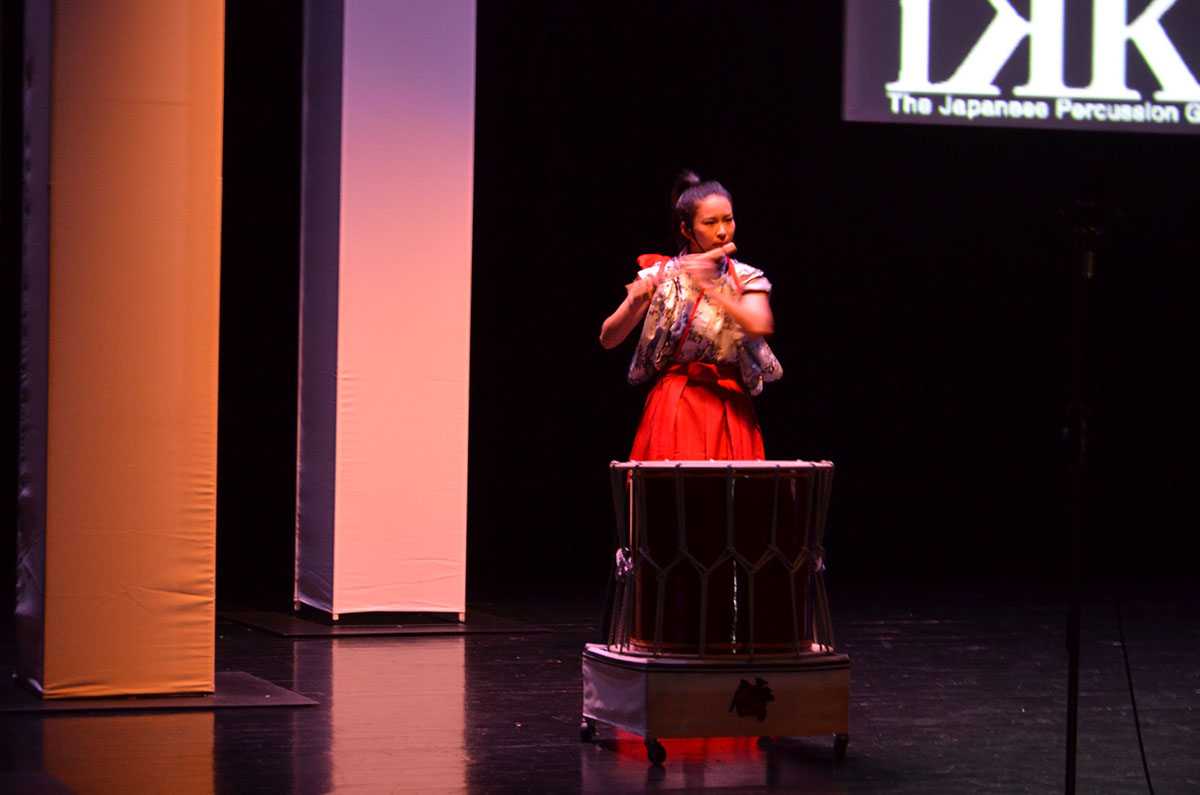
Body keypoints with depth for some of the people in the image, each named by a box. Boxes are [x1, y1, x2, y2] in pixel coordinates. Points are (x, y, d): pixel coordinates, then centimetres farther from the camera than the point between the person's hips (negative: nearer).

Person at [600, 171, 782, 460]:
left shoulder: (746, 279, 4)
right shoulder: (660, 275, 1)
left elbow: (759, 326, -17)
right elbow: (608, 338, -4)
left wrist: (710, 289, -26)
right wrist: (635, 303, -23)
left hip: (730, 413, 1)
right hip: (675, 411, -1)